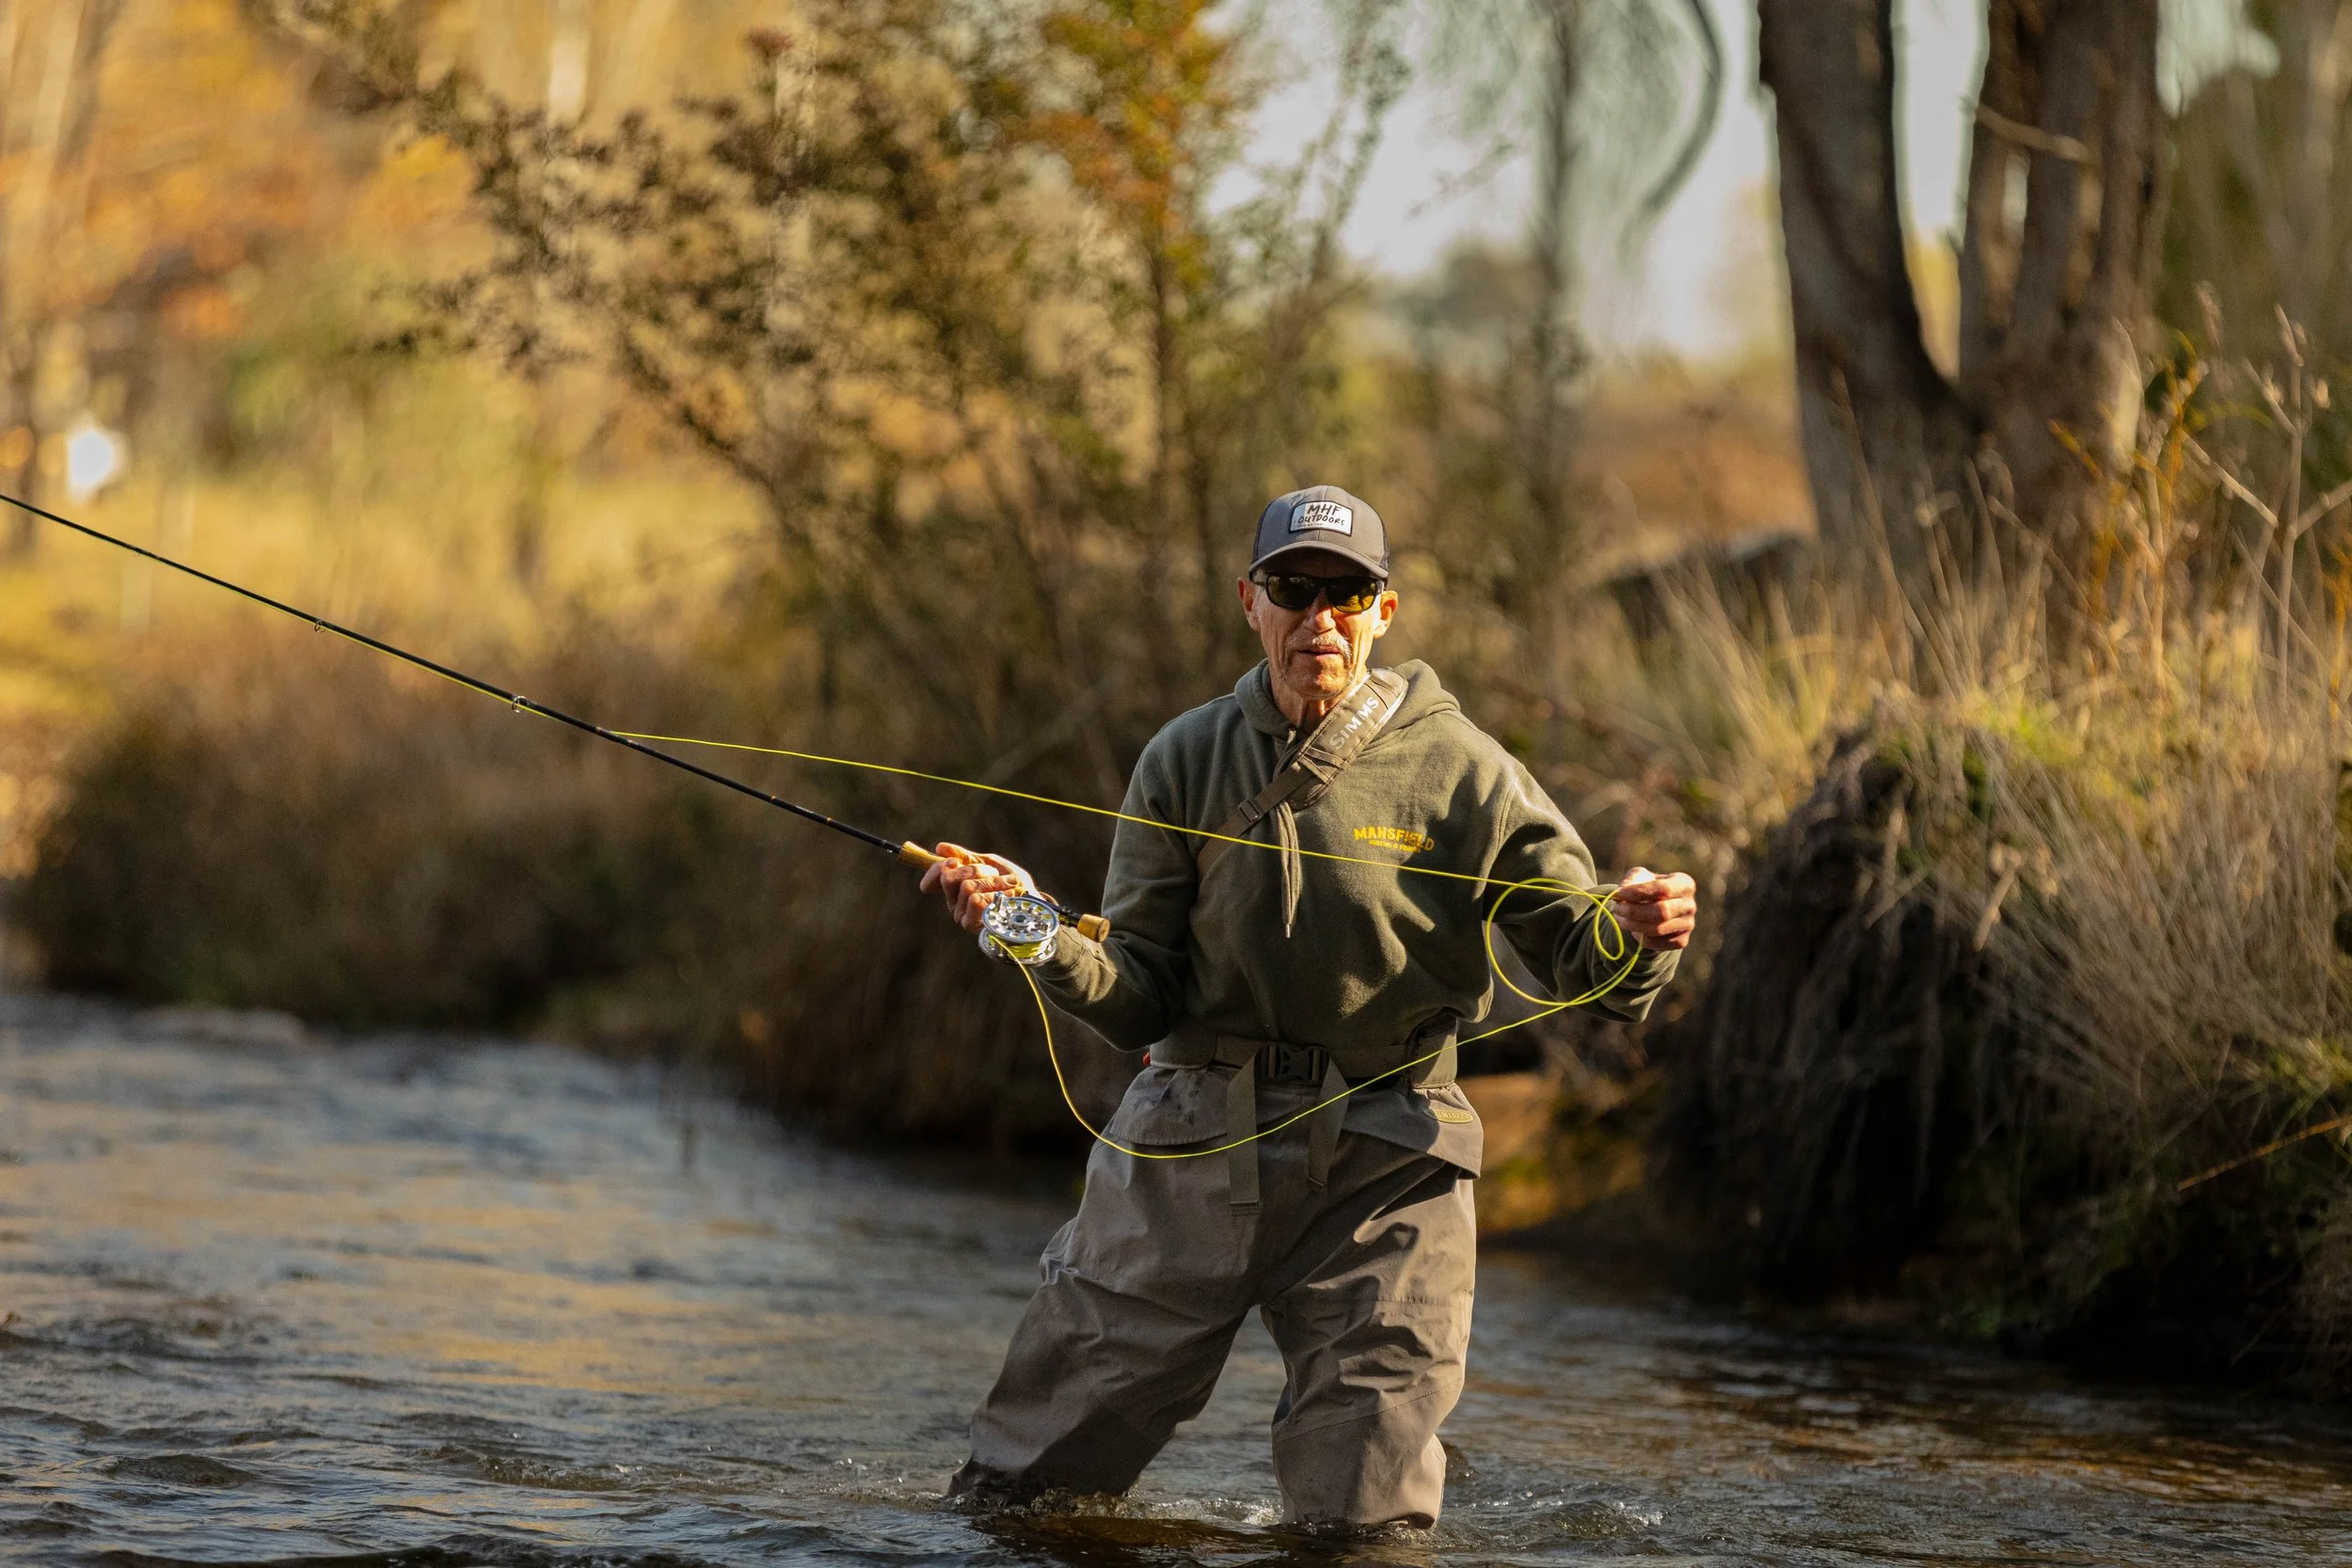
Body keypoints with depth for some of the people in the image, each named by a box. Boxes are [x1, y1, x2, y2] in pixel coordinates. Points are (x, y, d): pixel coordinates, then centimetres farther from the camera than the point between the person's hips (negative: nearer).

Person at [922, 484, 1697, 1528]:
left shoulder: (1460, 772, -2)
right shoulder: (1188, 764, 4)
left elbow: (1582, 958, -4)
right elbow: (1138, 1002, 1)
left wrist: (1637, 937, -27)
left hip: (1383, 1164, -1)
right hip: (1191, 1145, 1)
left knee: (1368, 1521, 2)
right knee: (1028, 1488, 4)